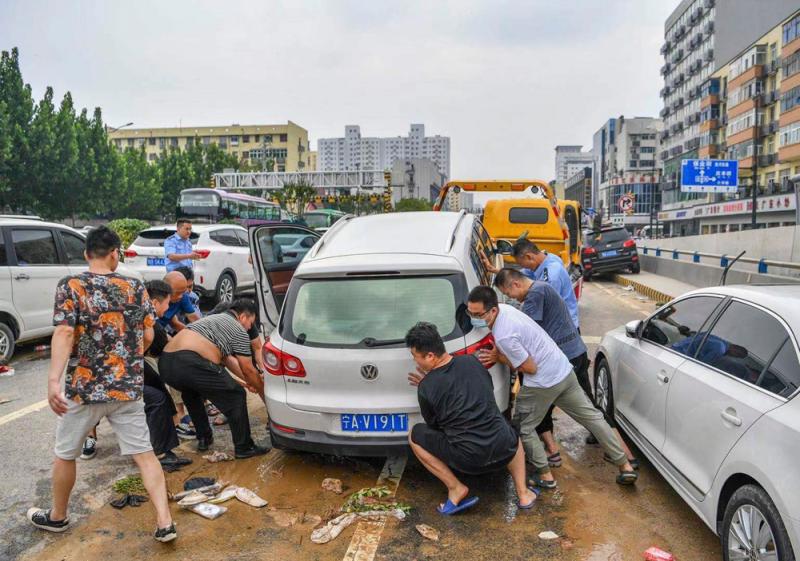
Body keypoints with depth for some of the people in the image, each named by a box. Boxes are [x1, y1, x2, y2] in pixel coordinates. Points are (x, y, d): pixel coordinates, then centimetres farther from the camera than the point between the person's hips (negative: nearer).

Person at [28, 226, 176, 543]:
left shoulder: (70, 287, -7)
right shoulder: (135, 288, 1)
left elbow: (64, 332, -20)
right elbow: (148, 336, 2)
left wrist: (53, 380, -26)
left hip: (83, 388, -2)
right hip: (128, 387, 2)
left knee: (65, 453, 20)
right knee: (144, 454, 5)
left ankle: (57, 516, 38)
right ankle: (164, 523, 1)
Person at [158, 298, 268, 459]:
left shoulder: (215, 319, 32)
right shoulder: (239, 330, 8)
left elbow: (228, 358, 35)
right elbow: (248, 370, 10)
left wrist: (248, 381, 36)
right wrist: (263, 393, 24)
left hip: (165, 363, 9)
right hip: (192, 364, -9)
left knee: (191, 391, 38)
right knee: (236, 395, 6)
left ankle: (203, 438, 41)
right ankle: (244, 448, 12)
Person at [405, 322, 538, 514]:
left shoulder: (426, 387, -10)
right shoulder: (471, 361, 1)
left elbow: (433, 425, 7)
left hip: (466, 458, -4)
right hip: (502, 449, 4)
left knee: (414, 436, 15)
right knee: (513, 438, 40)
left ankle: (456, 489, 12)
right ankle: (523, 494, 29)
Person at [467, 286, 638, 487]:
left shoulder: (504, 336, -28)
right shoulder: (503, 307, -1)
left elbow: (530, 368, -17)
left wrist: (498, 357, -10)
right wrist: (497, 353, -1)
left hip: (542, 383, -9)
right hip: (564, 371, 9)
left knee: (523, 429, 12)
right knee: (592, 417, 17)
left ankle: (545, 476, 18)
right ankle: (625, 466, 26)